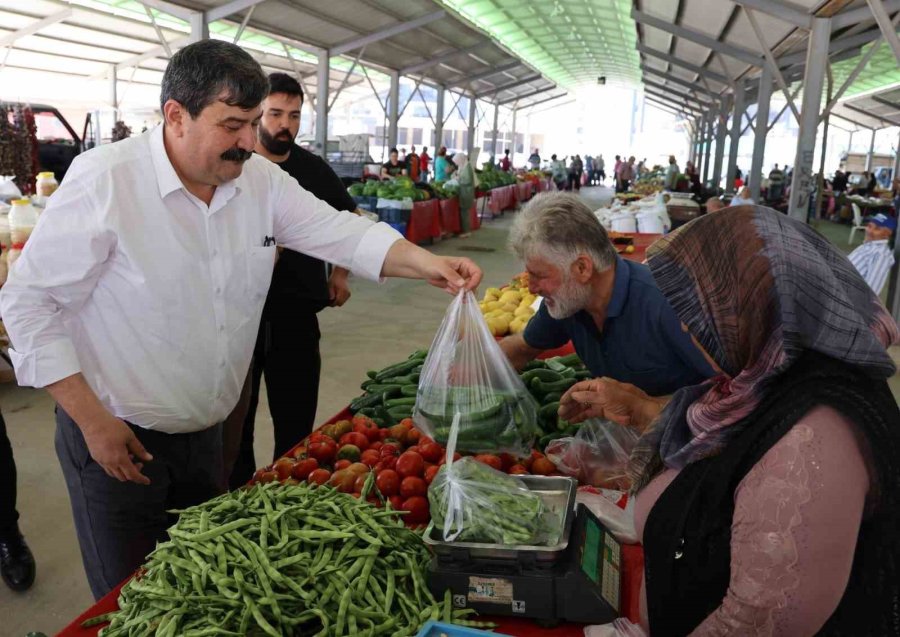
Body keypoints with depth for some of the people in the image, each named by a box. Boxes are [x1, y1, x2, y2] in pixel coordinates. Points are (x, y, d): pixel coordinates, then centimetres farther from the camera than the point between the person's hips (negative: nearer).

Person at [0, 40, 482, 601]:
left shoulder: (261, 180, -3)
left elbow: (339, 231, -3)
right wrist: (93, 421, -17)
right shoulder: (103, 180, -20)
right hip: (115, 436, -5)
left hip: (205, 433, 5)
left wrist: (428, 264, -20)